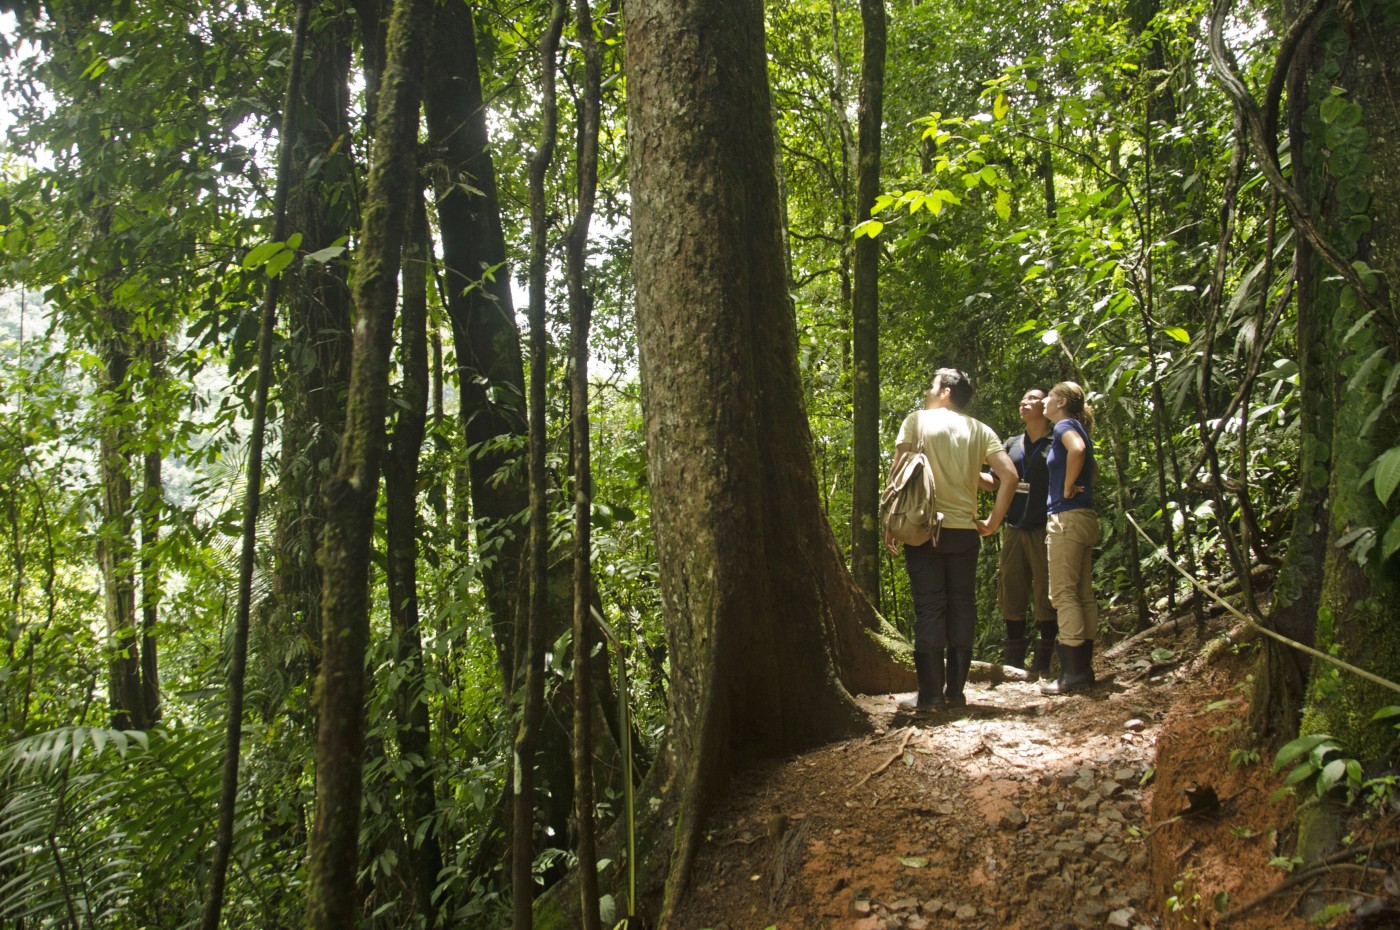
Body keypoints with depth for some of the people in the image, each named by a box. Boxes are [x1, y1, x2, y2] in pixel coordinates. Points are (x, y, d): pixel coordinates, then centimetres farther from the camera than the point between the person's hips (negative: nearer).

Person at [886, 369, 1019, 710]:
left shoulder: (917, 420, 2)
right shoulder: (979, 430, 10)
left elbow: (899, 470, -8)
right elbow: (1009, 475, -1)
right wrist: (992, 522, 5)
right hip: (965, 531, 3)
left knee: (929, 609, 0)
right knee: (962, 609, 9)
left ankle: (930, 693, 0)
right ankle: (956, 690, 11)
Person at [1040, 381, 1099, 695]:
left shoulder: (1065, 425, -7)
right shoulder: (1078, 429, 20)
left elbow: (1077, 449, -29)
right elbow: (1093, 467, 36)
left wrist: (1068, 487, -18)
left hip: (1067, 516, -10)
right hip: (1086, 517, 10)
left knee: (1063, 594, -9)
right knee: (1083, 594, 9)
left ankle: (1073, 673, -10)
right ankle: (1084, 668, 13)